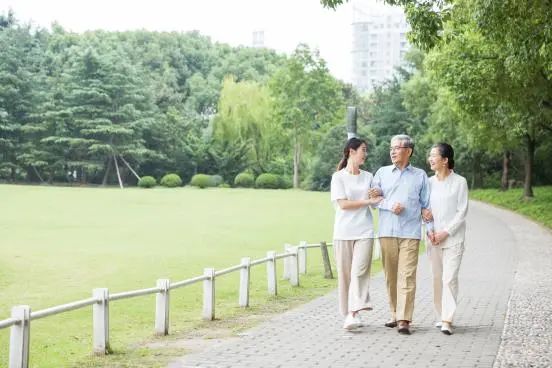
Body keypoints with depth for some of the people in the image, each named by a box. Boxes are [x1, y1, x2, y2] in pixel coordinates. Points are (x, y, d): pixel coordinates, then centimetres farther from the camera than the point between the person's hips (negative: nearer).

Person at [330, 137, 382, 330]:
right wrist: (368, 201, -9)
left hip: (364, 231, 2)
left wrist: (378, 197, -2)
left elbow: (377, 200, 20)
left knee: (359, 271, -12)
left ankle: (353, 315, -19)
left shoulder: (368, 177, 14)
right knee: (345, 273, 1)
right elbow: (343, 204, -8)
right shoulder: (338, 177, 1)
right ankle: (348, 313, 12)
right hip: (344, 232, -2)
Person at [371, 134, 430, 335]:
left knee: (407, 275, -10)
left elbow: (426, 204, 12)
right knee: (391, 275, 4)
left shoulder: (420, 175, 11)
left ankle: (404, 320, -13)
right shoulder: (382, 172, 13)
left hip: (410, 232, -2)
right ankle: (395, 314, 16)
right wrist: (390, 206, -10)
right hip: (387, 231, 2)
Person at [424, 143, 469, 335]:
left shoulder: (459, 182, -4)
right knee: (437, 278, 7)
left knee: (449, 278, -12)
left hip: (453, 238, -4)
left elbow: (462, 211, -6)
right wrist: (429, 230, -4)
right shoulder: (429, 182, 8)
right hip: (433, 238, 4)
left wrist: (446, 232, -12)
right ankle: (441, 316, 18)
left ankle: (447, 321, -13)